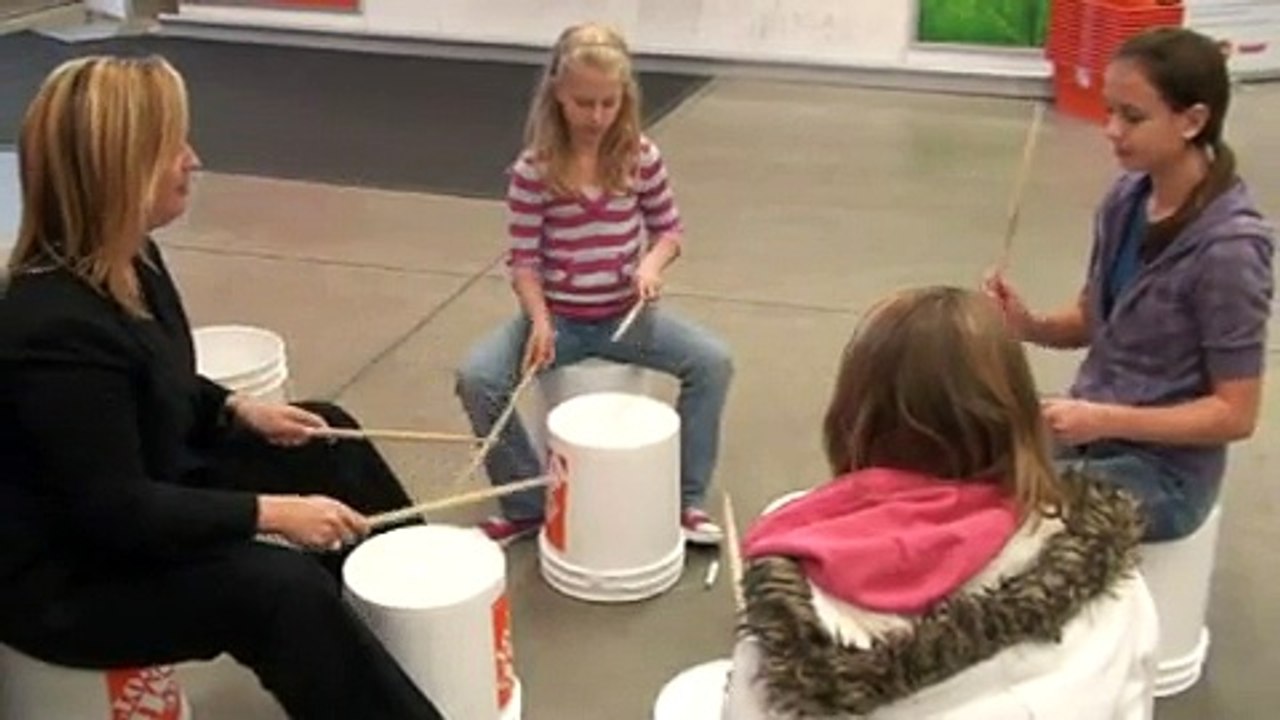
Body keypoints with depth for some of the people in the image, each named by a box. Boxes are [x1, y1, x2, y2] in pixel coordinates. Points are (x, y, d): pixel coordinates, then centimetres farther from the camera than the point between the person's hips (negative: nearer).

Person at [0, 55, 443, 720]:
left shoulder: (130, 260, -3)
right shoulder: (55, 329, -33)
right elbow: (116, 513, -30)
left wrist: (238, 409, -1)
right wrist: (273, 512, -27)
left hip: (148, 484, 10)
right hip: (66, 575, -10)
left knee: (327, 441, 14)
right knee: (282, 589, -28)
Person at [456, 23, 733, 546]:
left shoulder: (642, 158, -5)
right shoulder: (533, 171, -11)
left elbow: (669, 228, 6)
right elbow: (523, 259, -8)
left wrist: (654, 263, -17)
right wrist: (539, 321, -23)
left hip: (626, 313, 2)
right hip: (557, 316, -1)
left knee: (712, 362, -20)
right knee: (476, 378, -24)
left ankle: (685, 499, -2)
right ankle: (527, 506, -3)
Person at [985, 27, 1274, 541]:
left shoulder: (1227, 248, -22)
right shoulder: (1127, 199, -2)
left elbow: (1236, 414, -17)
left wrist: (1106, 420, -25)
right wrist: (1029, 325, -9)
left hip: (1165, 469, -6)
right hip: (1092, 433, 6)